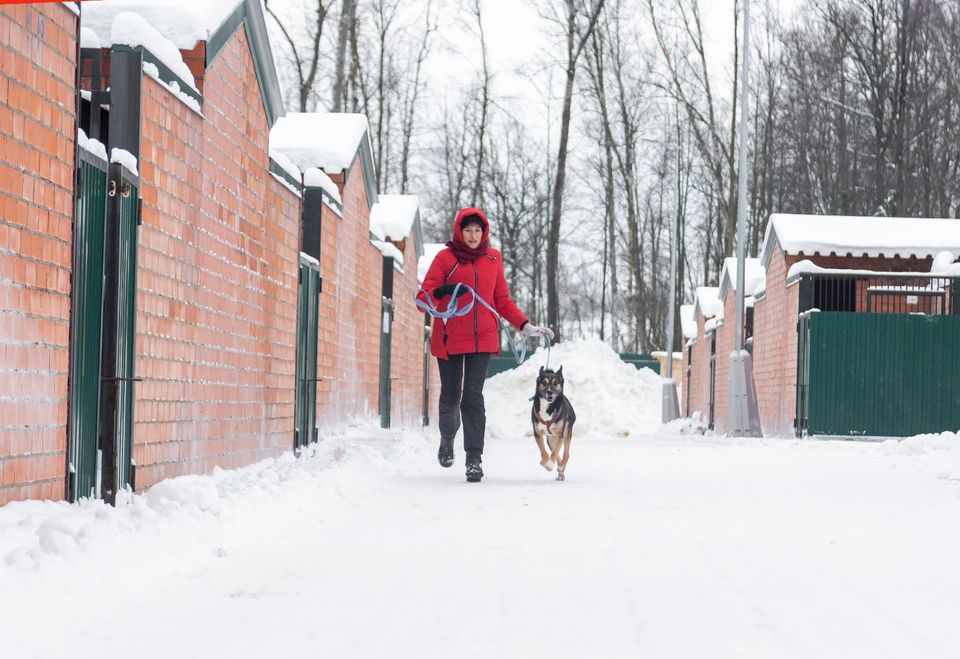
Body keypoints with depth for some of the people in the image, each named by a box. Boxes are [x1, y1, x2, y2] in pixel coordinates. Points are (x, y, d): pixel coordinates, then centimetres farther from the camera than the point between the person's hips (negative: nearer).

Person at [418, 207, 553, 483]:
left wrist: (526, 326, 8)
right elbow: (423, 299, -6)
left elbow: (502, 301, 17)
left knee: (473, 396, -10)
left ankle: (474, 458, -12)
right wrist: (443, 291, -26)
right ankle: (447, 438, 39)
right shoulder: (445, 258, -1)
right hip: (449, 339, -1)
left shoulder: (493, 258, 9)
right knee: (450, 396, 8)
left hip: (482, 339, 1)